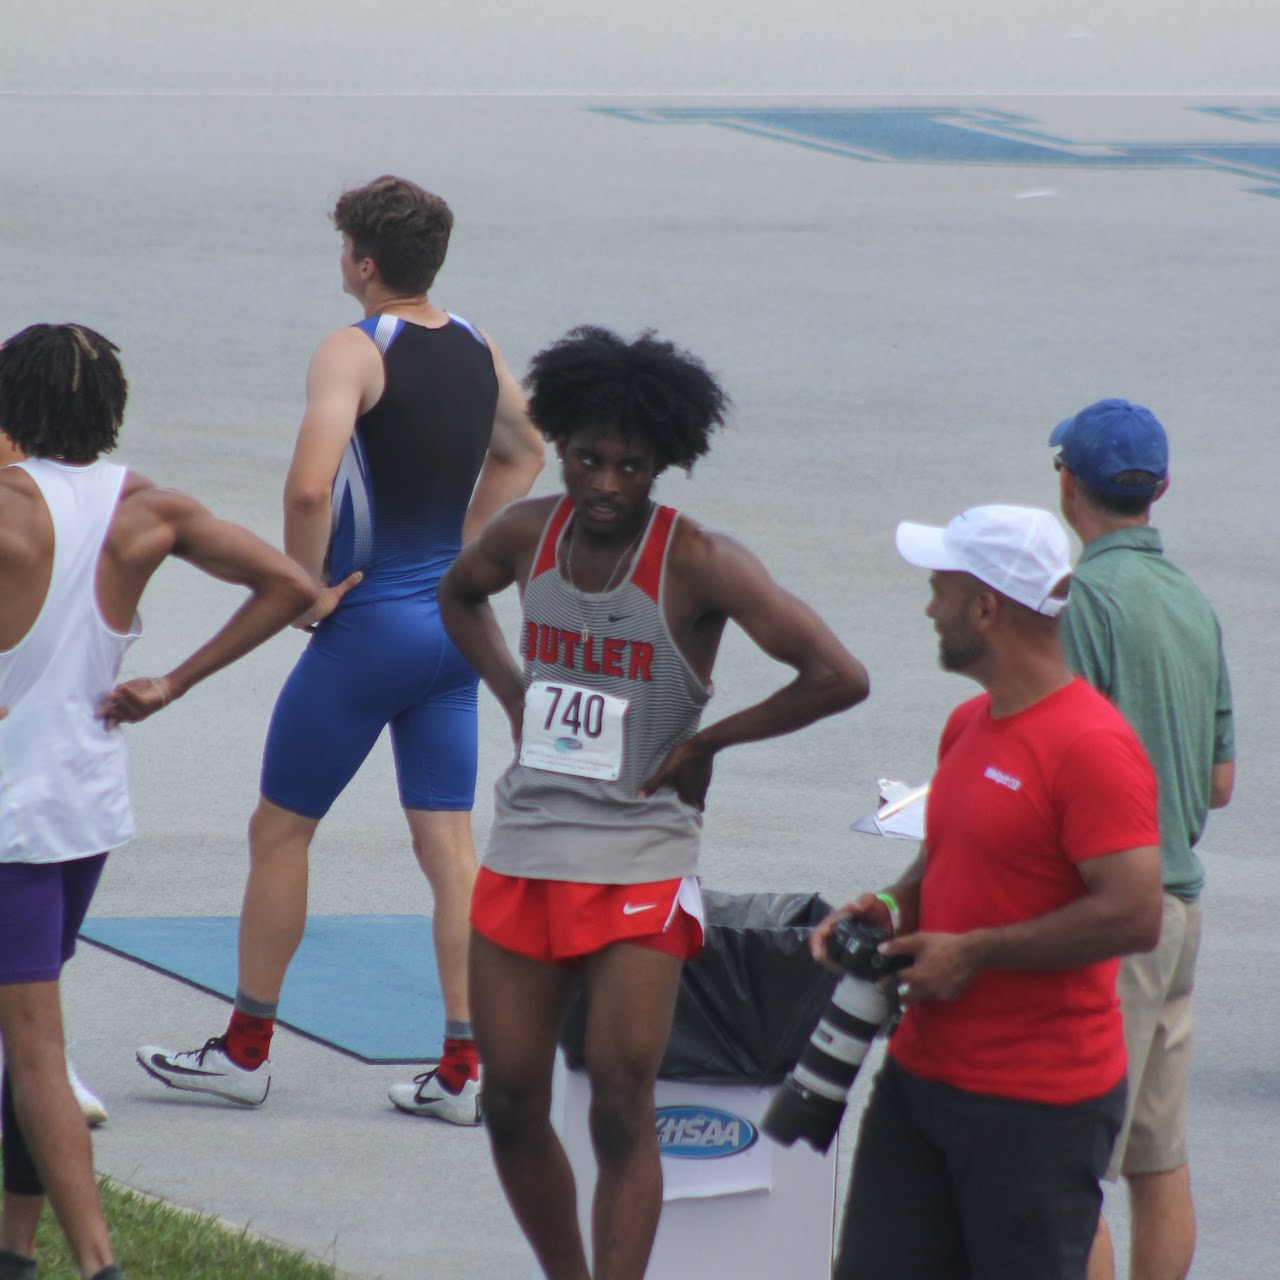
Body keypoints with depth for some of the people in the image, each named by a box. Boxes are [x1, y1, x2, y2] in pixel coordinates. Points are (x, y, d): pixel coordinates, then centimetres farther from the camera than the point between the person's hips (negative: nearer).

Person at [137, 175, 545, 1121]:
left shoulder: (355, 353, -15)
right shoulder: (479, 352, 8)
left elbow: (309, 485, -29)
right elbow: (522, 454, 27)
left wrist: (306, 584, -14)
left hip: (370, 622, -6)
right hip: (454, 620, 6)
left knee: (280, 831, 8)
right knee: (449, 843, 5)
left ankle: (246, 1049, 16)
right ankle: (463, 1068, 1)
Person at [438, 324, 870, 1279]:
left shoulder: (699, 564, -13)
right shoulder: (528, 535, 3)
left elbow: (839, 677, -18)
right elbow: (459, 595, 28)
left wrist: (703, 742, -11)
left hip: (641, 866, -5)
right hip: (523, 854, 5)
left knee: (622, 1105, -9)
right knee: (512, 1104, 7)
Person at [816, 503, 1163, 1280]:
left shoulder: (1090, 744, -18)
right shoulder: (969, 725, 13)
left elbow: (1133, 916, -25)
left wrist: (972, 953, -18)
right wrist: (892, 911, 4)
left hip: (1039, 1102, -9)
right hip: (922, 1069, 9)